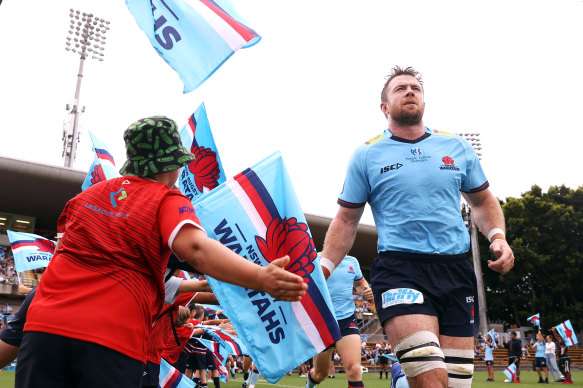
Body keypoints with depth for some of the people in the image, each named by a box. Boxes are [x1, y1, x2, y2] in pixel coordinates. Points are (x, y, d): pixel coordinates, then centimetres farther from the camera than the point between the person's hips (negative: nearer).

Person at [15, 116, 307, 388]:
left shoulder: (85, 196, 16)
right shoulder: (168, 201, -2)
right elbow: (196, 248, -23)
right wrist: (260, 279, -33)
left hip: (43, 328, 5)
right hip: (112, 341, -4)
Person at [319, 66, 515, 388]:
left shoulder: (457, 147, 13)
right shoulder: (366, 155, 6)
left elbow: (483, 202, 23)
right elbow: (346, 220, 8)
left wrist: (497, 237, 4)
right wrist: (322, 269, -3)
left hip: (456, 269, 4)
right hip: (399, 268, -3)